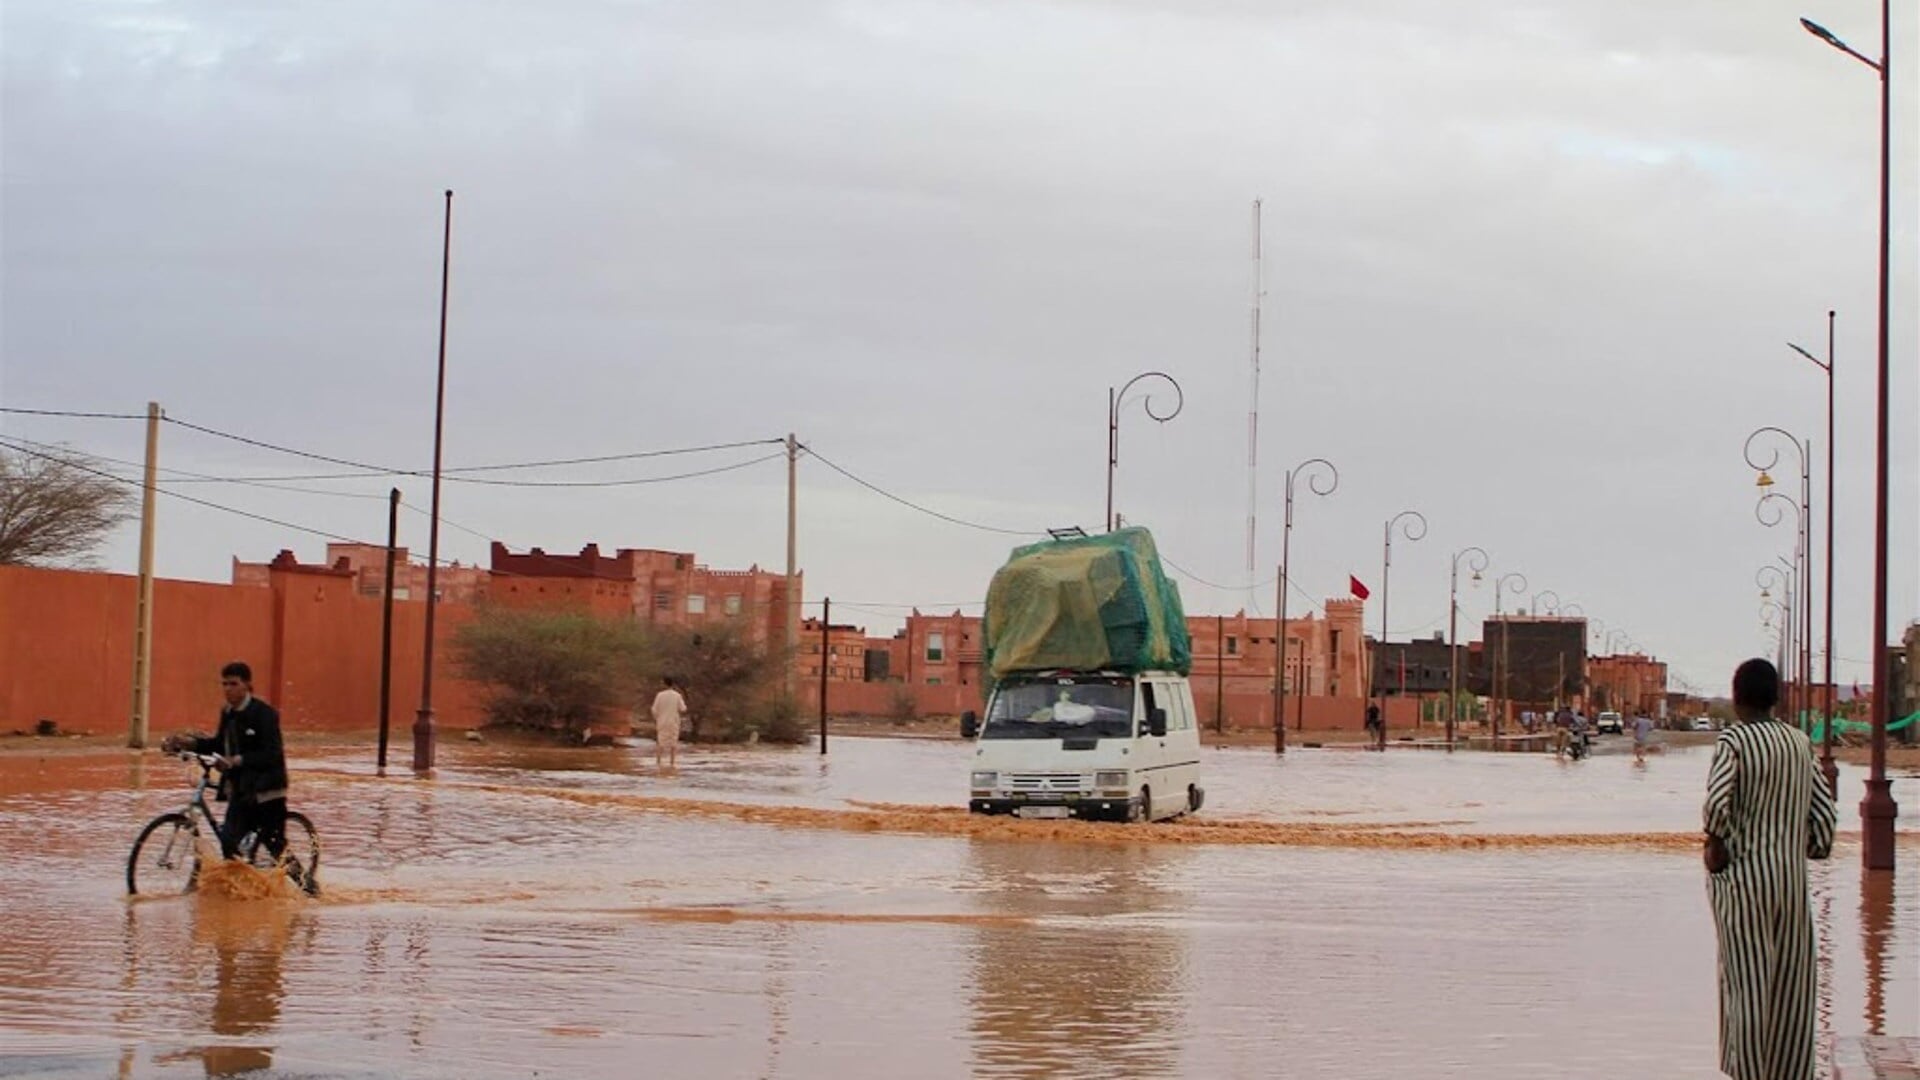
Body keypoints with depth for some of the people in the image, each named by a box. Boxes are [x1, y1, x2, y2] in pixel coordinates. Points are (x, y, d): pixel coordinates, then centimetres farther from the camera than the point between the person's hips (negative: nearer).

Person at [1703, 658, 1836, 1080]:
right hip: (1791, 876, 5)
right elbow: (1824, 811, 5)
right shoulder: (1801, 743, 7)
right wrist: (1814, 849, 17)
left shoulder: (1733, 741, -10)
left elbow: (1717, 802, -24)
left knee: (1746, 983, 0)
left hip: (1740, 876, -5)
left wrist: (1716, 844, -8)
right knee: (1791, 988, 10)